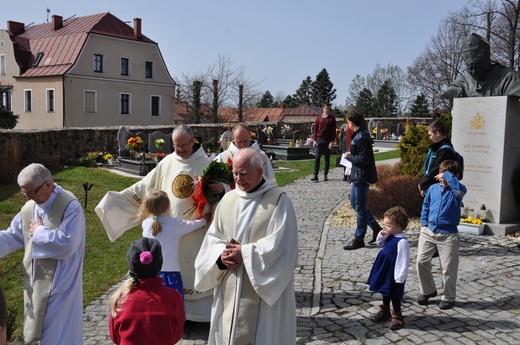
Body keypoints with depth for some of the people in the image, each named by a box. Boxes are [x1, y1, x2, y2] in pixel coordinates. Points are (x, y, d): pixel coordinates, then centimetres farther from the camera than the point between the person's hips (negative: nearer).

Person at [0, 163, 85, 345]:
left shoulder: (70, 206, -19)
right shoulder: (29, 207, 4)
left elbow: (66, 243, -28)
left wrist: (39, 232, -15)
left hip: (59, 285, -7)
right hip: (35, 281, 8)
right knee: (40, 329, 21)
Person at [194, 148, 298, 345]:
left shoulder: (278, 200, -10)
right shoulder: (228, 199, 7)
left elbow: (280, 244, -16)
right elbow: (213, 236, 8)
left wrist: (245, 253, -17)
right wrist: (221, 255, -12)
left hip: (264, 286, -5)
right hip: (230, 287, 5)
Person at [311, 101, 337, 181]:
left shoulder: (332, 118, 2)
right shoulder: (318, 118, 8)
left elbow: (334, 131, -1)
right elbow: (315, 129, 9)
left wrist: (332, 142, -9)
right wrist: (314, 140, 1)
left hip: (328, 140, -1)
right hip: (319, 140, 1)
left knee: (327, 158, 5)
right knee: (317, 158, -4)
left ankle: (325, 175, 11)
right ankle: (315, 175, -2)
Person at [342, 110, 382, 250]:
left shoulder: (361, 137, -20)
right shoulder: (359, 135, 12)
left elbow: (363, 159, -23)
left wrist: (348, 156, -12)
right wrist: (351, 154, 5)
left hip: (362, 177, -11)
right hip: (358, 176, 11)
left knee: (360, 207, -1)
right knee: (354, 203, 18)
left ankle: (359, 239, 9)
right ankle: (376, 228, 26)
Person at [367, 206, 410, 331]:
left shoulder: (402, 241, -27)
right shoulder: (390, 236, 1)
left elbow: (403, 261, -26)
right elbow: (379, 243, 18)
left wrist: (400, 278, -24)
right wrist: (381, 235, -4)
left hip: (394, 274, -9)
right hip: (385, 270, 9)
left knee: (394, 295, 6)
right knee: (385, 292, 23)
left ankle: (397, 316, 21)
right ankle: (385, 311, 39)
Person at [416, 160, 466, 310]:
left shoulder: (457, 191, -6)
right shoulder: (433, 188, 6)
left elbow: (460, 189, -33)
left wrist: (447, 175, -23)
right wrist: (424, 224, 7)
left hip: (448, 235, -4)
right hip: (428, 232, 4)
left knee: (448, 267, 3)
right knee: (421, 261, 2)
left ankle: (448, 297, 21)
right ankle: (427, 291, 22)